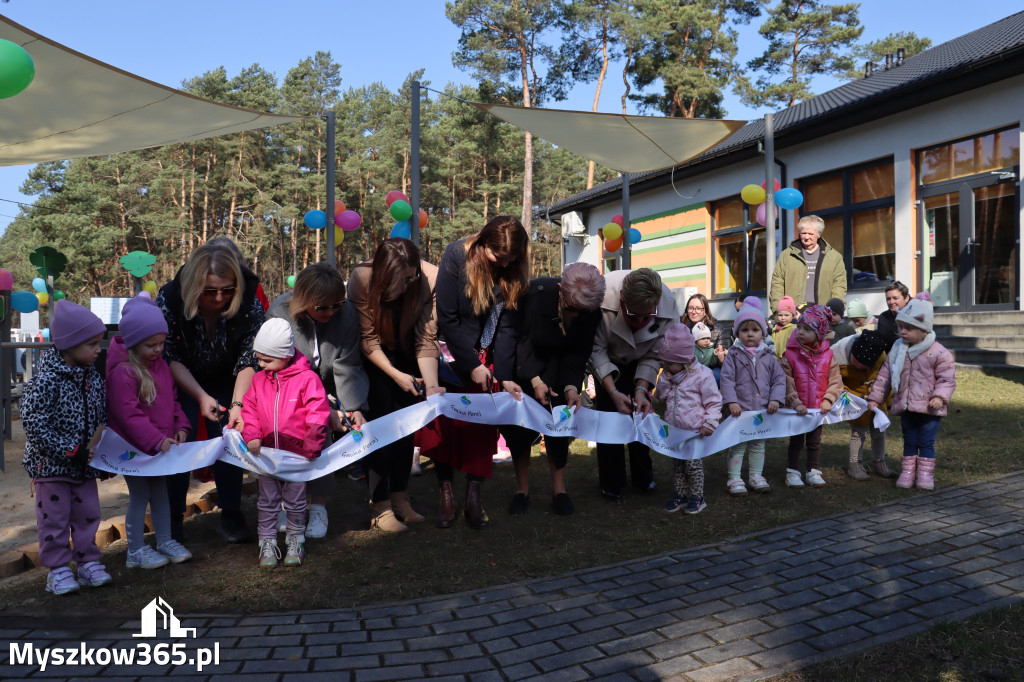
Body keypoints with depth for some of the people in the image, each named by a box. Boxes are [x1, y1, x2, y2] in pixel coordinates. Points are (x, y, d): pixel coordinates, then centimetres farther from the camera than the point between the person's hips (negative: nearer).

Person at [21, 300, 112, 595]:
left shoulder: (93, 377, 2)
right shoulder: (46, 380, -19)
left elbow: (102, 417, 12)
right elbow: (34, 424, -21)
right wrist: (71, 451, -21)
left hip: (85, 466, 6)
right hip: (52, 467, -6)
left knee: (88, 515, 13)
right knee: (55, 519, 5)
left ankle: (88, 562, 26)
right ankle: (58, 570, 18)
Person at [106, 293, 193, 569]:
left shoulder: (160, 363, 6)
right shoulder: (122, 371, -21)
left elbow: (172, 398, 14)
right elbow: (127, 414, -22)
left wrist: (180, 426, 1)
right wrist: (156, 440, -23)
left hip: (161, 443, 7)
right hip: (134, 448, -7)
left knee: (161, 491, 17)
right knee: (139, 496, 3)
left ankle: (165, 540, 30)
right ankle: (136, 551, 17)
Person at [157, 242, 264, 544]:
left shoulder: (250, 305, -27)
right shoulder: (169, 301, -28)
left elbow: (248, 361, -23)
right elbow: (170, 359, -20)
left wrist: (237, 404, -34)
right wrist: (201, 396, -30)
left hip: (225, 380, 1)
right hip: (181, 381, -1)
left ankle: (231, 515, 2)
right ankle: (173, 518, 5)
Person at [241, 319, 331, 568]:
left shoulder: (306, 378, -11)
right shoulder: (259, 380, 5)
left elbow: (318, 414, -11)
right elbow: (249, 409, 10)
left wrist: (312, 447, -12)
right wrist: (251, 435, -6)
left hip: (297, 452, -4)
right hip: (266, 452, 4)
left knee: (295, 500, 10)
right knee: (267, 500, 10)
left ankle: (295, 541, 26)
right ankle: (267, 543, 21)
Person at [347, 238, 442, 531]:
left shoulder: (429, 280, -26)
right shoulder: (361, 279, -29)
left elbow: (426, 339, -21)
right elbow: (368, 341, -21)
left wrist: (431, 386, -32)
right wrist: (395, 374, -30)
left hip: (405, 356, 2)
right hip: (374, 359, -2)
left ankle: (400, 498, 14)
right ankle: (381, 507, -6)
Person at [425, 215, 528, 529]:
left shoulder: (513, 271, -8)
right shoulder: (456, 256, -18)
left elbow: (508, 326, -8)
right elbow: (447, 318, -16)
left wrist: (504, 376, -15)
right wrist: (472, 365, -17)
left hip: (487, 358, 3)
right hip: (451, 353, -3)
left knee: (483, 423, -2)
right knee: (445, 420, -4)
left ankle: (473, 497, 4)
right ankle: (446, 494, 6)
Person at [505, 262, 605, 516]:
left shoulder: (592, 311, -22)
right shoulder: (535, 292, -31)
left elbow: (579, 353, -12)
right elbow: (521, 339, -22)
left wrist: (571, 387, -26)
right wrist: (534, 380, -29)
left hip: (558, 366, 2)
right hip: (525, 364, -2)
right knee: (520, 422, -6)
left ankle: (559, 489, 6)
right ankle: (522, 490, 7)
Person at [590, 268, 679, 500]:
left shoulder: (668, 307, -33)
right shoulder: (602, 298, -40)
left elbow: (654, 355, -17)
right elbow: (596, 349, -26)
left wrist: (641, 389, -27)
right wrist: (612, 391, -33)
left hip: (638, 362, 2)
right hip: (608, 360, -1)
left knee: (641, 414, -1)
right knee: (609, 416, -8)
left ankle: (643, 479, 17)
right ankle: (611, 484, 6)